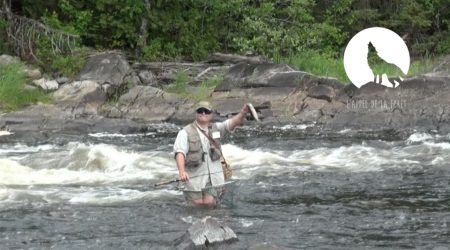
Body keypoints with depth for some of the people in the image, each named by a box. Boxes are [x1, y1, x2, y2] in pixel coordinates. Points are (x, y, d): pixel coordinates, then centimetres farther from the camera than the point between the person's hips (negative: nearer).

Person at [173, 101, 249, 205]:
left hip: (214, 177, 3)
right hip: (195, 179, -3)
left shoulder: (216, 128, 8)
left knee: (209, 205, -5)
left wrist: (243, 113, -30)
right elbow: (180, 152, -17)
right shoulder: (185, 133, -4)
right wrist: (181, 171, -35)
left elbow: (233, 122, -7)